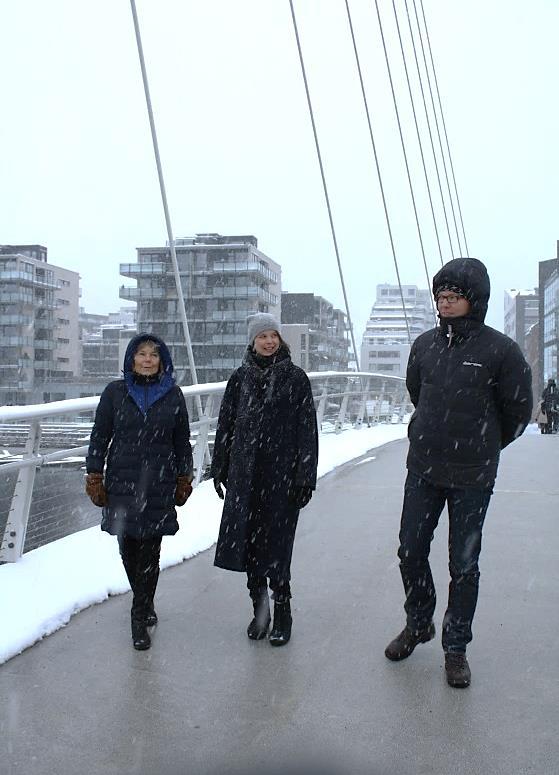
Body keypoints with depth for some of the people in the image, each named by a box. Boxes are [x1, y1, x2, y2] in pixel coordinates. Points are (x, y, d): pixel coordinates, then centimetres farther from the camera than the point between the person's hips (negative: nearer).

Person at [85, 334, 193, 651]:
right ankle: (145, 603, 33)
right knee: (128, 547, 9)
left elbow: (182, 441, 9)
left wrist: (184, 479, 9)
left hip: (159, 484, -1)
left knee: (150, 550, -3)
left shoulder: (173, 395, 3)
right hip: (122, 482, 1)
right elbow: (100, 437, 4)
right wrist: (95, 478, 1)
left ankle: (140, 618, 7)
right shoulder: (115, 392, 1)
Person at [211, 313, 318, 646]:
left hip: (282, 474, -3)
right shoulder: (240, 379, 9)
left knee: (275, 542, -1)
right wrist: (220, 468, 11)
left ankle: (282, 610, 14)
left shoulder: (296, 378, 0)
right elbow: (225, 425, 13)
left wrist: (306, 477, -8)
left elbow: (307, 430, -3)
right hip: (244, 474, 3)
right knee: (246, 540, 3)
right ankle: (259, 605, 18)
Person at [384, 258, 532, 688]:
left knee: (464, 564, 6)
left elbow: (518, 411, 0)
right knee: (410, 553, 10)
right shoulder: (424, 345, 2)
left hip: (472, 478, -4)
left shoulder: (500, 350, -11)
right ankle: (418, 623, 34)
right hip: (423, 470, 4)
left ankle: (456, 646, 23)